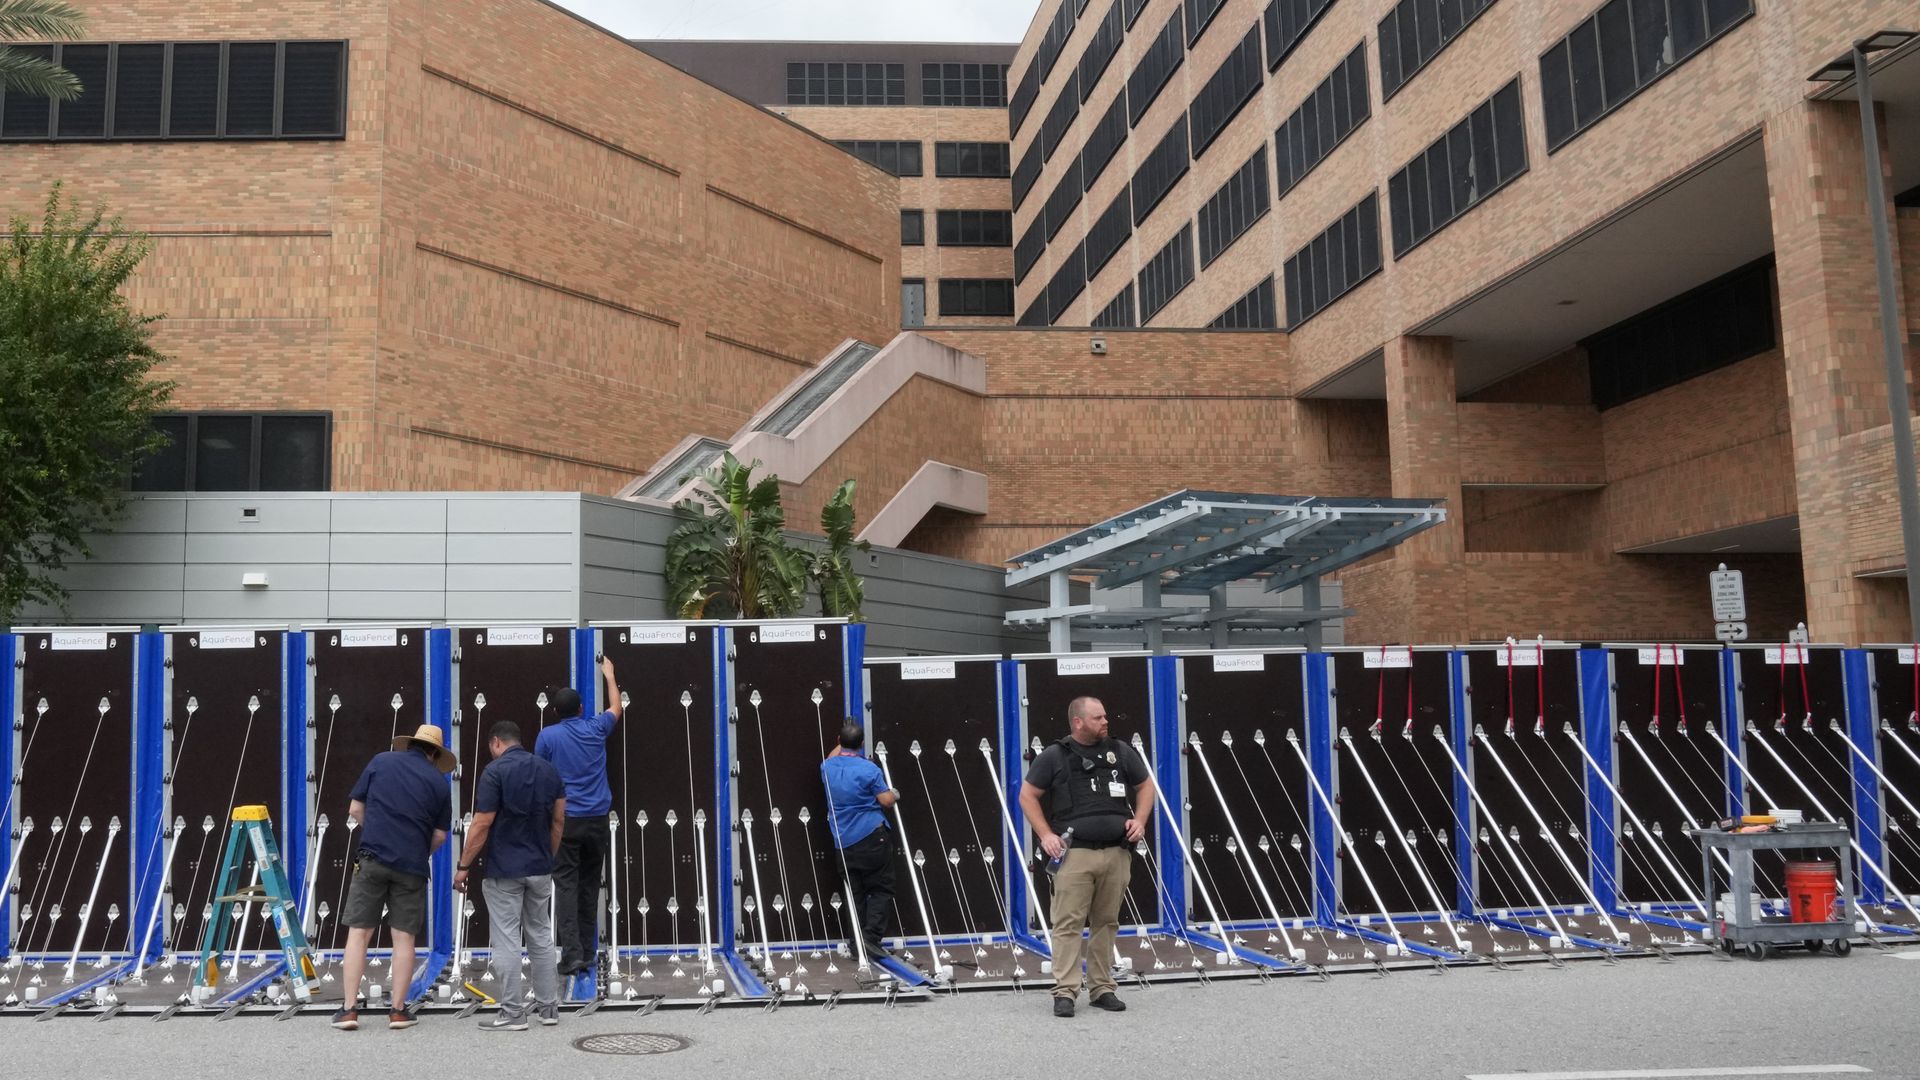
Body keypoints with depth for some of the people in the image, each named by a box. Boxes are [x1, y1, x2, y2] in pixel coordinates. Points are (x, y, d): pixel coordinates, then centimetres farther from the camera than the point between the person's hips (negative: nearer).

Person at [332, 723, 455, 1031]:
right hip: (412, 866, 0)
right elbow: (439, 836, 7)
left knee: (358, 934, 4)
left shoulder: (381, 761, 7)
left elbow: (355, 809, 8)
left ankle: (349, 1009, 1)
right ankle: (398, 1010, 7)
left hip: (372, 858, 0)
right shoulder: (439, 781, 6)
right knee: (404, 938, 6)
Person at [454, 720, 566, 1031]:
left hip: (504, 870, -6)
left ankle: (512, 1013, 2)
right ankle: (549, 1006, 17)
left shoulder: (495, 771, -12)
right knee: (541, 936, 14)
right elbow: (559, 821, 9)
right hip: (540, 868, 6)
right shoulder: (549, 770, 6)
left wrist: (464, 865, -6)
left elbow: (482, 824, -14)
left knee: (507, 940, 0)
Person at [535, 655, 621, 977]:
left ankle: (571, 953, -13)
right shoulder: (595, 729, 4)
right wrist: (609, 675, 39)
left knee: (566, 886, -3)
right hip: (597, 820, 3)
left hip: (564, 820, -3)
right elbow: (616, 709, 26)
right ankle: (586, 954, 14)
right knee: (589, 886, 11)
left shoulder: (547, 736, -3)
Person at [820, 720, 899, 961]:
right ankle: (871, 936, -11)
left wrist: (844, 741, 45)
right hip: (872, 837, -5)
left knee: (856, 892, 12)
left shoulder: (828, 768, 5)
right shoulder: (869, 769, -11)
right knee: (881, 889, 1)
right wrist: (895, 794, 15)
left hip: (845, 842, 5)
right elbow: (887, 800, -8)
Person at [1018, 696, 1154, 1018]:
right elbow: (1027, 796, 5)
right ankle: (1065, 991, -3)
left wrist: (1139, 821, 5)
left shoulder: (1120, 752, 11)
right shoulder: (1055, 756, 1)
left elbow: (1145, 786, 21)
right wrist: (1045, 834, -5)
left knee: (1106, 922, 8)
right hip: (1074, 853, -3)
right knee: (1068, 922, -6)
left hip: (1117, 852, 4)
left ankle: (1102, 989, 16)